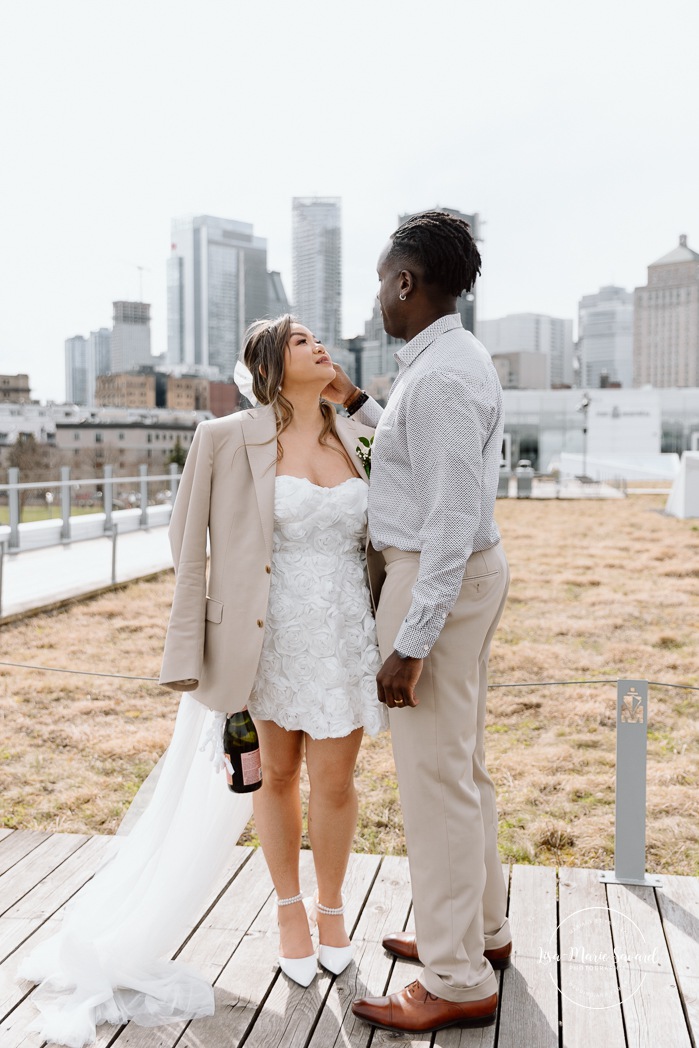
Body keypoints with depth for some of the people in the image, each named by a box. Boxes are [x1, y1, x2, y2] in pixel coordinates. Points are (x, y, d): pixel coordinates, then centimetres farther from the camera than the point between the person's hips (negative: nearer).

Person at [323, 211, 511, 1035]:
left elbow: (452, 521, -26)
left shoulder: (440, 377, -21)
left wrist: (409, 643, -25)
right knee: (463, 763, 19)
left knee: (434, 776, -1)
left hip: (441, 577, -11)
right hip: (466, 570, 11)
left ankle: (458, 982, 13)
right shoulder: (453, 360, 11)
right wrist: (359, 407, 27)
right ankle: (479, 930, 36)